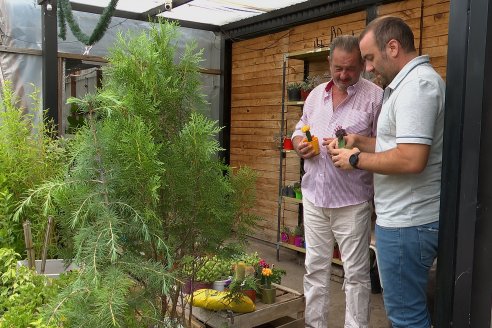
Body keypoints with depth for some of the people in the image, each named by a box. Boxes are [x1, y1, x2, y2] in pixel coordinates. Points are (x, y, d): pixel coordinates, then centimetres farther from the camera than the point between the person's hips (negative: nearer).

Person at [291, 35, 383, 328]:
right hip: (314, 197, 5)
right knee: (315, 268, 14)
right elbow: (300, 130, 18)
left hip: (352, 201, -5)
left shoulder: (375, 96, -7)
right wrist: (299, 143, -3)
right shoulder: (316, 94, 10)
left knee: (356, 273, 6)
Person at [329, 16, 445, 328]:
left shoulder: (417, 84, -18)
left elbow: (411, 159, -28)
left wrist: (356, 159, -15)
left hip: (407, 223, -11)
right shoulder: (414, 81, 15)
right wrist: (359, 141, 11)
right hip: (407, 217, 11)